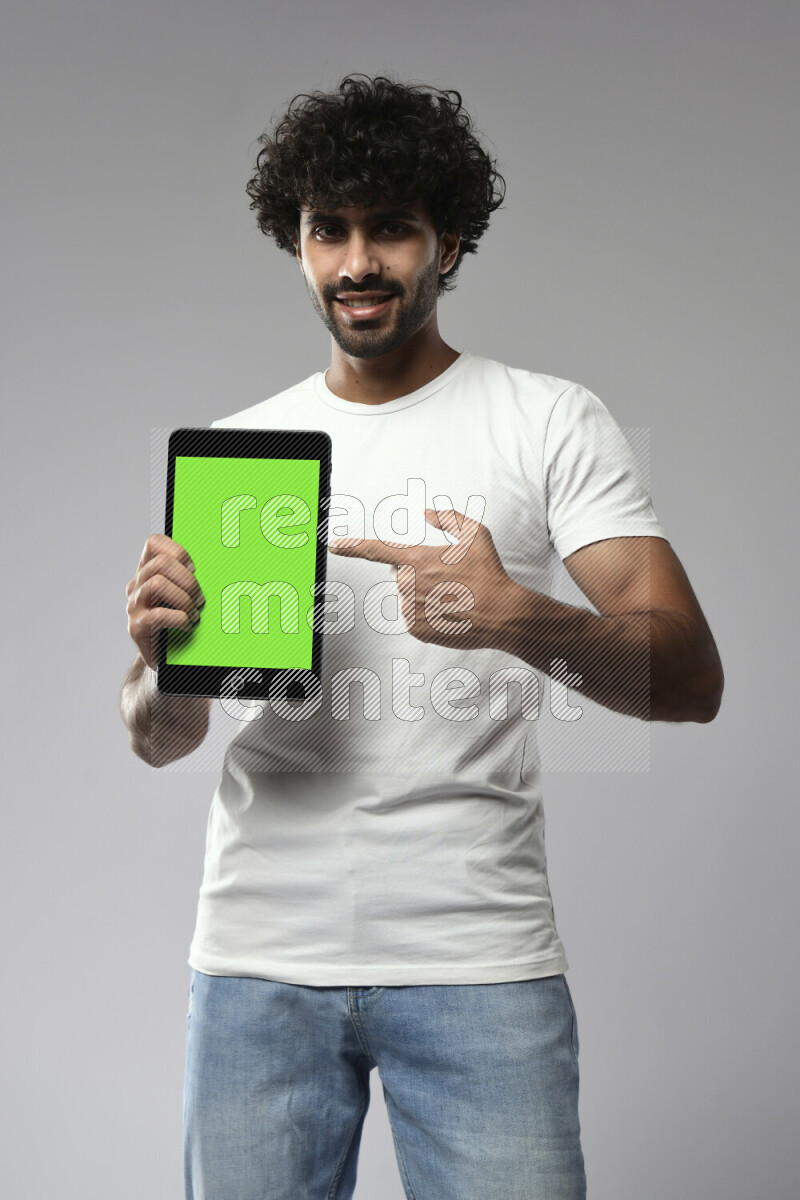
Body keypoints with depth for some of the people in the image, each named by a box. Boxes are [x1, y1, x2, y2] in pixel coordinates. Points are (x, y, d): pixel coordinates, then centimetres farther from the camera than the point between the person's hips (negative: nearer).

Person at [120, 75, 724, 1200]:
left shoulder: (551, 421, 2)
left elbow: (691, 679, -8)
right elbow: (159, 739, 12)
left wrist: (518, 619, -26)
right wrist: (160, 653, -12)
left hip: (476, 959, -2)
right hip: (258, 956, 3)